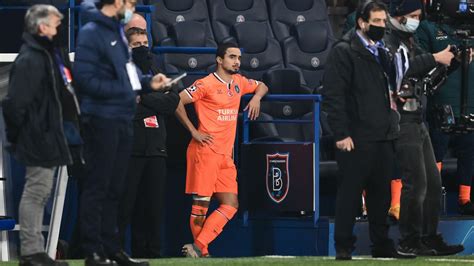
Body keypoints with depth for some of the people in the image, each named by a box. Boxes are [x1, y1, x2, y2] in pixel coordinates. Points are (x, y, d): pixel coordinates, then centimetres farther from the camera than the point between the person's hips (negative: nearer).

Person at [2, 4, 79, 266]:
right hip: (38, 136, -10)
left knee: (41, 192, 14)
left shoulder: (50, 54, 15)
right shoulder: (29, 60, -17)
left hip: (50, 135, 10)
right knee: (36, 192, -6)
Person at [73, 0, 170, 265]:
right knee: (97, 187, -4)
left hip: (122, 120, 9)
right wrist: (123, 92, -16)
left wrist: (148, 82, 6)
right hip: (102, 120, -9)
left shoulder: (117, 31, 14)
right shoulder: (91, 33, -12)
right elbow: (86, 79, -19)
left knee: (114, 188, 13)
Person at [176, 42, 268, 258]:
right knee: (201, 204, -6)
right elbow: (177, 102, -12)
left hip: (225, 155, 8)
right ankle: (201, 252, 0)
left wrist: (256, 97, 10)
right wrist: (193, 132, -11)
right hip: (205, 151, -8)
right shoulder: (207, 84, -7)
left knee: (230, 205, -3)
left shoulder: (238, 82, 15)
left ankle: (197, 248, -7)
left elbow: (261, 86, 34)